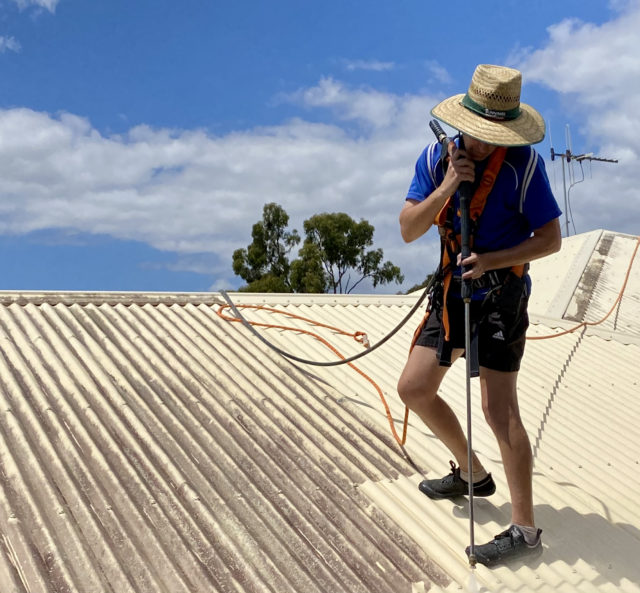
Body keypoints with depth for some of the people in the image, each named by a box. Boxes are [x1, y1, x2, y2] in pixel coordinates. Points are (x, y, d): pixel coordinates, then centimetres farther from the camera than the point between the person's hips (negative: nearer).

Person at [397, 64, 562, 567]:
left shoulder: (524, 163, -14)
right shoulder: (436, 159, -2)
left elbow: (551, 238, -11)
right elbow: (408, 230, -7)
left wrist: (491, 259, -24)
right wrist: (446, 186, -22)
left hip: (501, 297, -6)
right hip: (451, 291, 6)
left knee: (499, 410, -10)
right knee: (414, 389, 8)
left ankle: (525, 529, 3)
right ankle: (472, 474, 29)